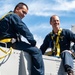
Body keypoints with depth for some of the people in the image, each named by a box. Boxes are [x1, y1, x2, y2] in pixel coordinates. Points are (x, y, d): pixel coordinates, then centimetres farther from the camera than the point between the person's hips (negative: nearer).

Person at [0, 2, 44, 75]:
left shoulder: (8, 16, 29)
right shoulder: (14, 16, -2)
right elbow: (24, 30, -11)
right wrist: (33, 42, -1)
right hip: (10, 42, -10)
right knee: (36, 51, -17)